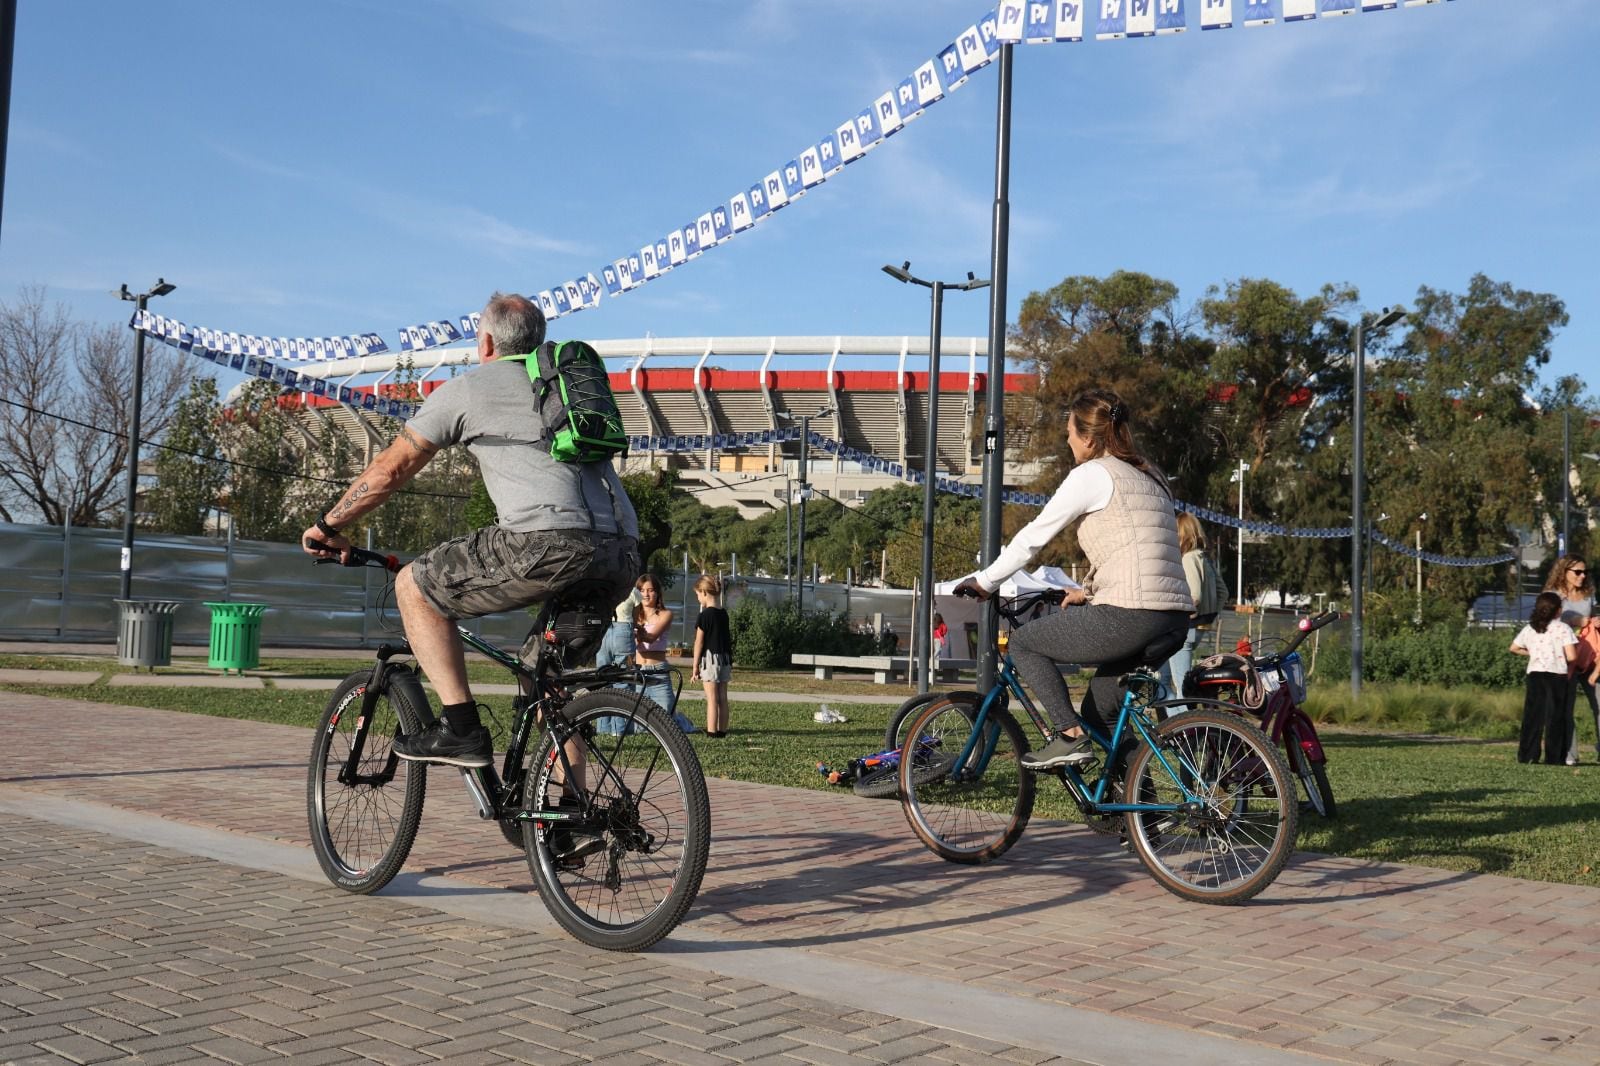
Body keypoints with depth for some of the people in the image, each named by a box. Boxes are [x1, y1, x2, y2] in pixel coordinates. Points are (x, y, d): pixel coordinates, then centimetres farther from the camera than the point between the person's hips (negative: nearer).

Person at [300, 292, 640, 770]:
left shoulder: (466, 389, 13)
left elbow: (389, 469, 16)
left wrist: (328, 526, 29)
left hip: (546, 543, -7)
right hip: (622, 555, 7)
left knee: (414, 586, 11)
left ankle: (460, 727, 2)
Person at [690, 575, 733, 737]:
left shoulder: (705, 615, -11)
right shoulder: (724, 614, 9)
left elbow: (699, 642, -10)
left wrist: (695, 666, -6)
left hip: (710, 658, -7)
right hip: (725, 658, 7)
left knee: (712, 699, -7)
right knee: (723, 698, 9)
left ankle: (711, 732, -8)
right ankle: (722, 731, 12)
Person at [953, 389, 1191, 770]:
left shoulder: (1092, 474, -3)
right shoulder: (1149, 476, 22)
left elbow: (1034, 536, 0)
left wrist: (984, 581, 11)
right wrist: (1089, 592, 36)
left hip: (1129, 616, -9)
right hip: (1175, 620, 9)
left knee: (1023, 643, 8)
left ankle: (1071, 736, -1)